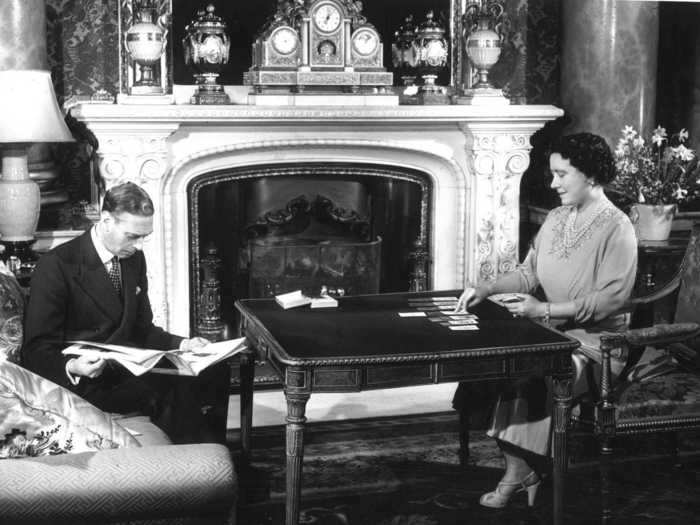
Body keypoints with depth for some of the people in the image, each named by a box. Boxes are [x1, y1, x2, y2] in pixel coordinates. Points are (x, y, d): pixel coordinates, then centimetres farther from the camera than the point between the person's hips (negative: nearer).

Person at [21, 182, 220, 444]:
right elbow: (37, 351, -11)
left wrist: (181, 344, 0)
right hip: (84, 383, -7)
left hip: (129, 368, 7)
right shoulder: (56, 266, -11)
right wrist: (72, 368, -32)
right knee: (171, 391, -31)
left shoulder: (134, 259, 10)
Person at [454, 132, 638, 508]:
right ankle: (519, 469, -14)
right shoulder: (556, 219, 12)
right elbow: (529, 272, 14)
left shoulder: (616, 228, -12)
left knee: (529, 374, -29)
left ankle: (520, 472, -10)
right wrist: (487, 289, -4)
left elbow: (611, 299, -19)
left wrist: (546, 309, -22)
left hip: (596, 341, -7)